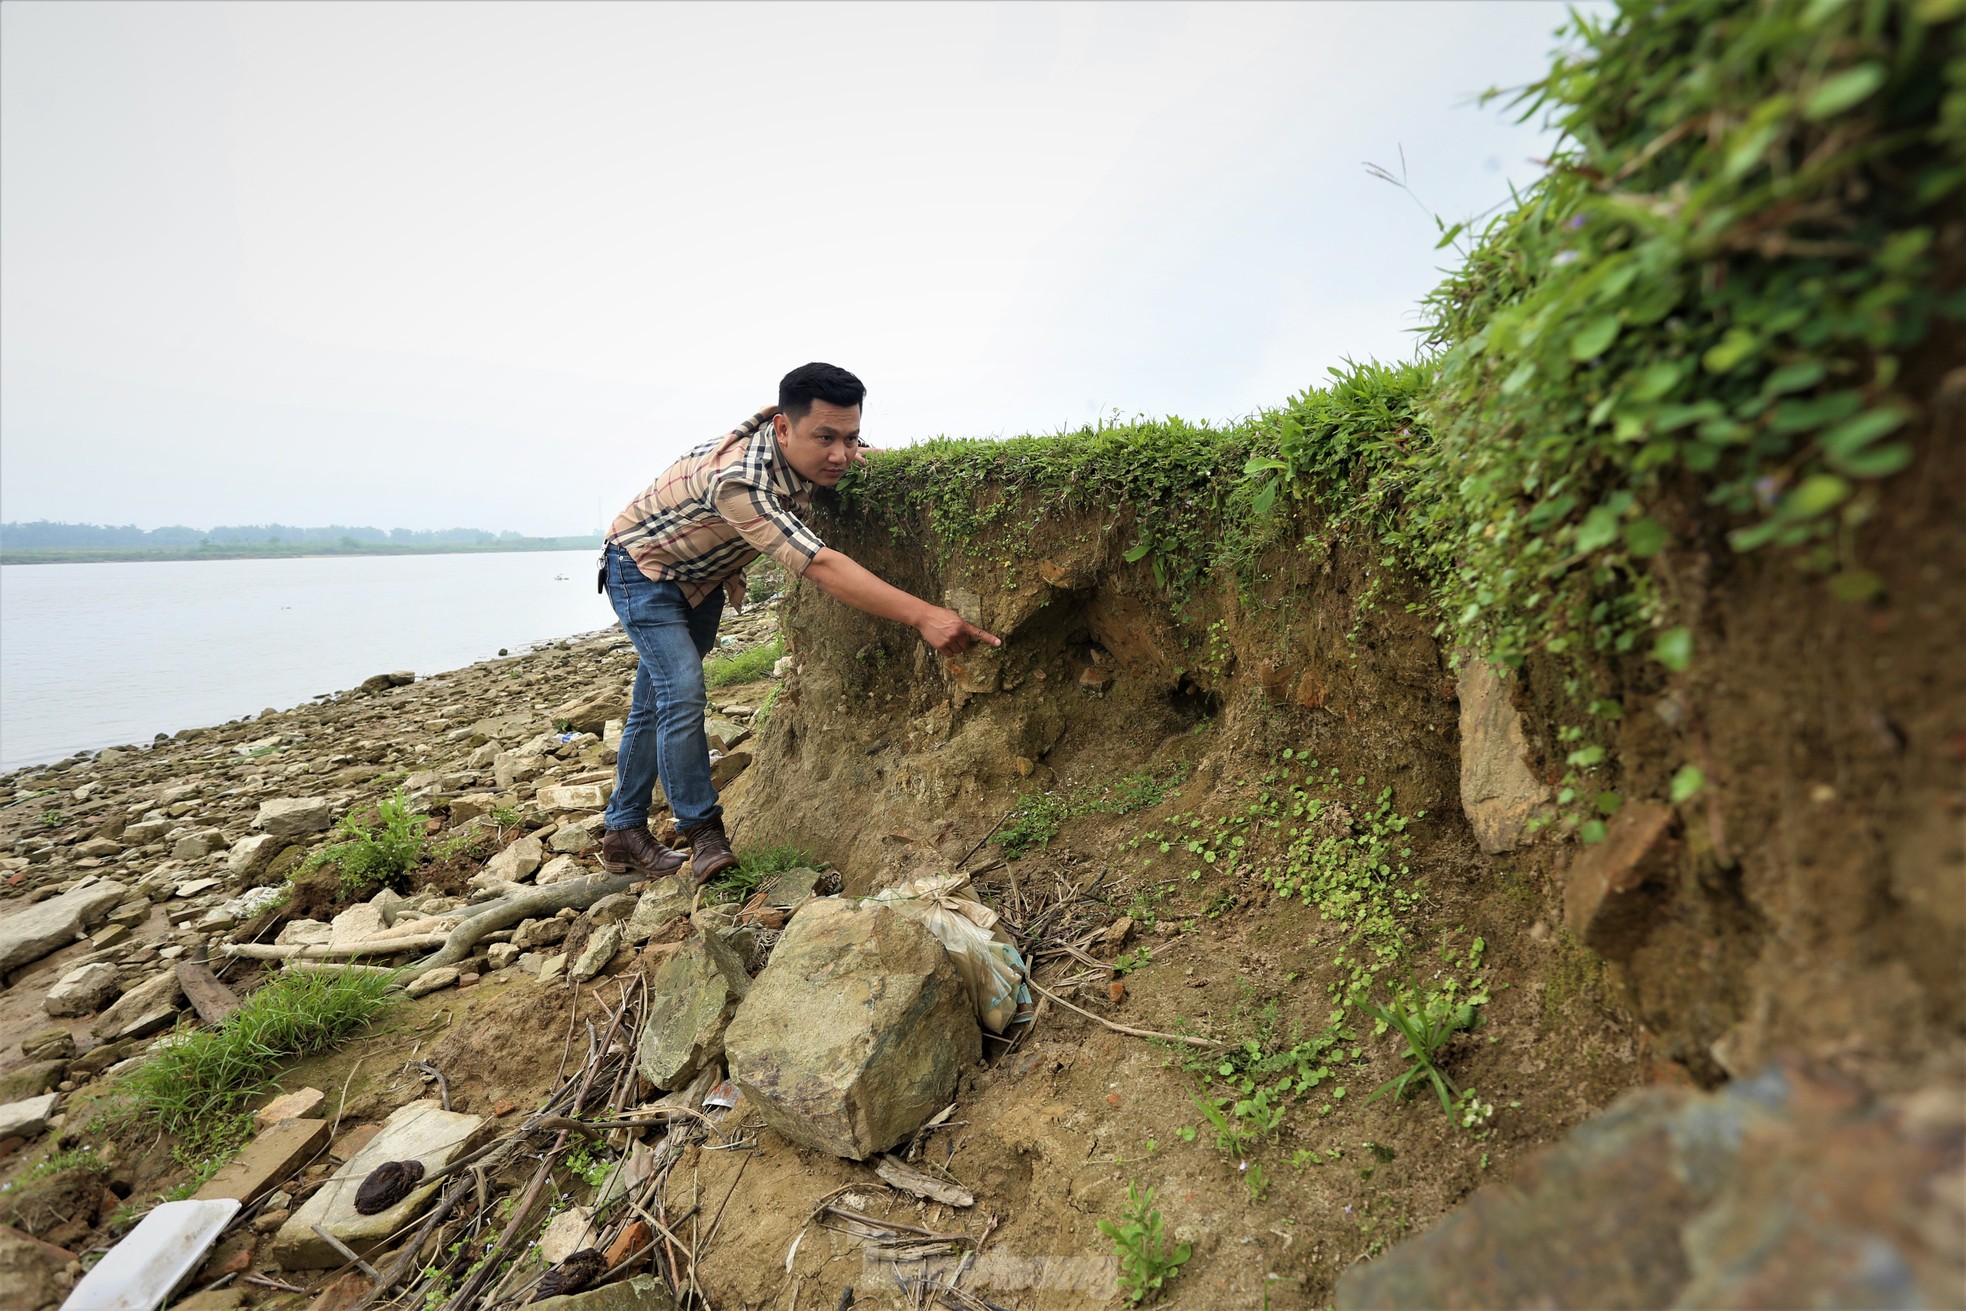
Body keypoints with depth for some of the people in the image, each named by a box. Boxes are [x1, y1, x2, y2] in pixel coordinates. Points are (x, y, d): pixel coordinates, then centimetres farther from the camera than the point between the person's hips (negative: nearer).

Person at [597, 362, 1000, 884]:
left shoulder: (802, 449, -17)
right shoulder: (738, 479, -41)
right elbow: (819, 566, -49)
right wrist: (923, 616, -56)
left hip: (702, 578, 7)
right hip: (643, 567, -7)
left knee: (654, 703, 11)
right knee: (682, 694, -21)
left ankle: (624, 834, 21)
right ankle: (704, 835, -6)